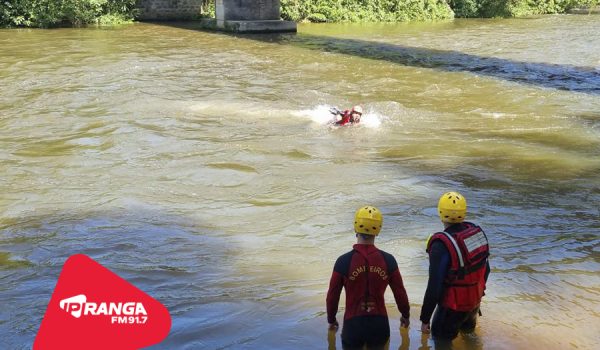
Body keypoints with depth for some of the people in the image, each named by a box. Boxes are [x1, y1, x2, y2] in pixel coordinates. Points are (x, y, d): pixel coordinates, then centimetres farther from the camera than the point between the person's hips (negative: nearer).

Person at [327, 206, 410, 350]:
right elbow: (399, 292, 4)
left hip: (353, 324, -2)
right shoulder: (388, 260, -5)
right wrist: (405, 315, 23)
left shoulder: (344, 261, -10)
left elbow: (333, 295, -2)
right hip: (379, 324, 2)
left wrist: (331, 320, 16)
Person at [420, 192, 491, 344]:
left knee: (441, 339, 15)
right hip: (475, 300, 7)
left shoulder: (442, 245, -29)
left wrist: (425, 319, -16)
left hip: (453, 306, -6)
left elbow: (434, 287, -26)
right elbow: (485, 269, 6)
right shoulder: (477, 231, -8)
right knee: (467, 328, 33)